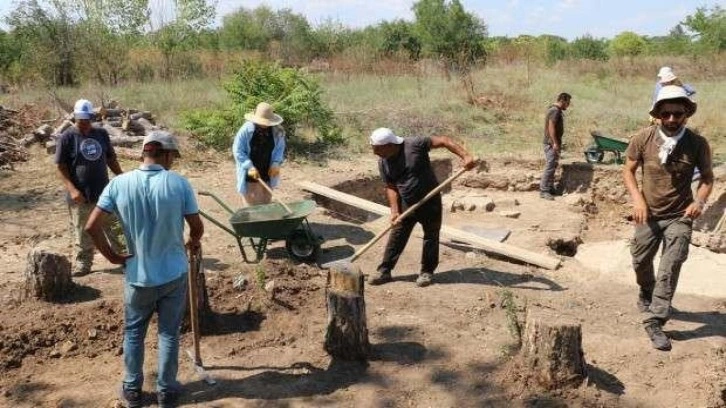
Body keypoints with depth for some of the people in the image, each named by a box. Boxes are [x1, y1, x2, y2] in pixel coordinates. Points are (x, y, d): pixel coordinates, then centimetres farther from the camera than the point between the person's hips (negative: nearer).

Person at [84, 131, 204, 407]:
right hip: (174, 274, -1)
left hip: (138, 276, 1)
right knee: (169, 334, 14)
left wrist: (112, 256, 2)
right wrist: (193, 242, 16)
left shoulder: (119, 184, -10)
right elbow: (197, 227, -6)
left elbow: (91, 227, -11)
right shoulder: (179, 183, -14)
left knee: (133, 334, 20)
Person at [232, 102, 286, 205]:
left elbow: (280, 148, 6)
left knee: (265, 204, 15)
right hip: (250, 175, -3)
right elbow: (238, 151, -12)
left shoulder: (276, 131, -7)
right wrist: (250, 167, -21)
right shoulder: (246, 130, -16)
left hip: (267, 174, 4)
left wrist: (276, 163, -11)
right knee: (254, 204, -1)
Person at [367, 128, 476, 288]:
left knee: (431, 236, 7)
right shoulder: (383, 163, -5)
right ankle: (384, 271, 14)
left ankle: (427, 272, 21)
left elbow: (443, 141, -21)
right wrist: (394, 211, -11)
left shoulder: (415, 145, -21)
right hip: (406, 204, 4)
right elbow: (391, 187, 0)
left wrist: (465, 156, -30)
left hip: (430, 201, -4)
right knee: (396, 237, 5)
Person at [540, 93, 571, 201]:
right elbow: (551, 127, -23)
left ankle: (550, 188, 21)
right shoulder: (555, 111, -15)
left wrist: (557, 143, 21)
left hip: (552, 143, 11)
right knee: (550, 167, -10)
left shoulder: (555, 110, 16)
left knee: (552, 167, 14)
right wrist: (555, 143, -24)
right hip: (552, 143, -11)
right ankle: (544, 191, -8)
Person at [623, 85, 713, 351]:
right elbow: (628, 171, 0)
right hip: (649, 215, 2)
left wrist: (700, 201, -16)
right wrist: (637, 199, -14)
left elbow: (707, 176, 2)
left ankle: (654, 321, -5)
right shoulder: (643, 139, -12)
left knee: (669, 269, -11)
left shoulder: (697, 144, -12)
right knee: (641, 262, 18)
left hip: (679, 217, -2)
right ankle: (646, 293, 50)